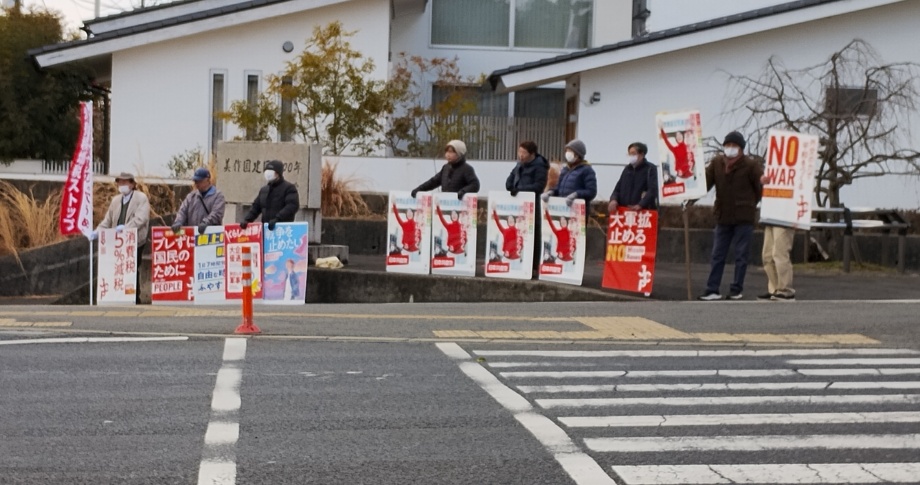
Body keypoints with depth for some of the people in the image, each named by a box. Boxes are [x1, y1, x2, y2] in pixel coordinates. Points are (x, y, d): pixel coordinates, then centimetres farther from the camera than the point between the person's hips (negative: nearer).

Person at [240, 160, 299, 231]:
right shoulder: (264, 190, 21)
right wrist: (247, 220, 5)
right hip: (266, 229, 7)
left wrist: (277, 219, -26)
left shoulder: (289, 188, -2)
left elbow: (292, 205, -16)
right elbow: (256, 207, 23)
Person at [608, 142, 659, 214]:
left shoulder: (650, 169, 0)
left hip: (643, 211, -6)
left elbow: (653, 190, -12)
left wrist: (640, 205, -25)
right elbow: (618, 188, 20)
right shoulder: (627, 169, 19)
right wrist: (614, 199, -3)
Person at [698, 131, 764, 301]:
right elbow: (705, 182, -1)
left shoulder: (750, 165, -4)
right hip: (722, 217, 3)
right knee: (717, 255, 4)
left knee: (741, 255, 3)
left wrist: (750, 204, -5)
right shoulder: (716, 163, 5)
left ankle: (737, 290, 9)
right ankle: (712, 290, 7)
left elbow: (762, 187, -3)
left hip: (744, 218, -3)